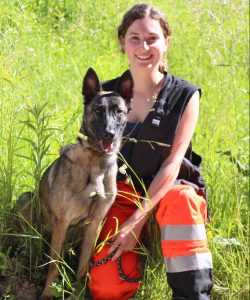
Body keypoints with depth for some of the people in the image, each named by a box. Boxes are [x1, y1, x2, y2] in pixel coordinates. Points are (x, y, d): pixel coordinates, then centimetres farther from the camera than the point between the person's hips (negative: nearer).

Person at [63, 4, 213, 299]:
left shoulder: (184, 96, -6)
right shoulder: (107, 94, 2)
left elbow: (173, 161, -12)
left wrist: (138, 219, -20)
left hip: (169, 189, -2)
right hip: (121, 192, 2)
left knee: (181, 201, -41)